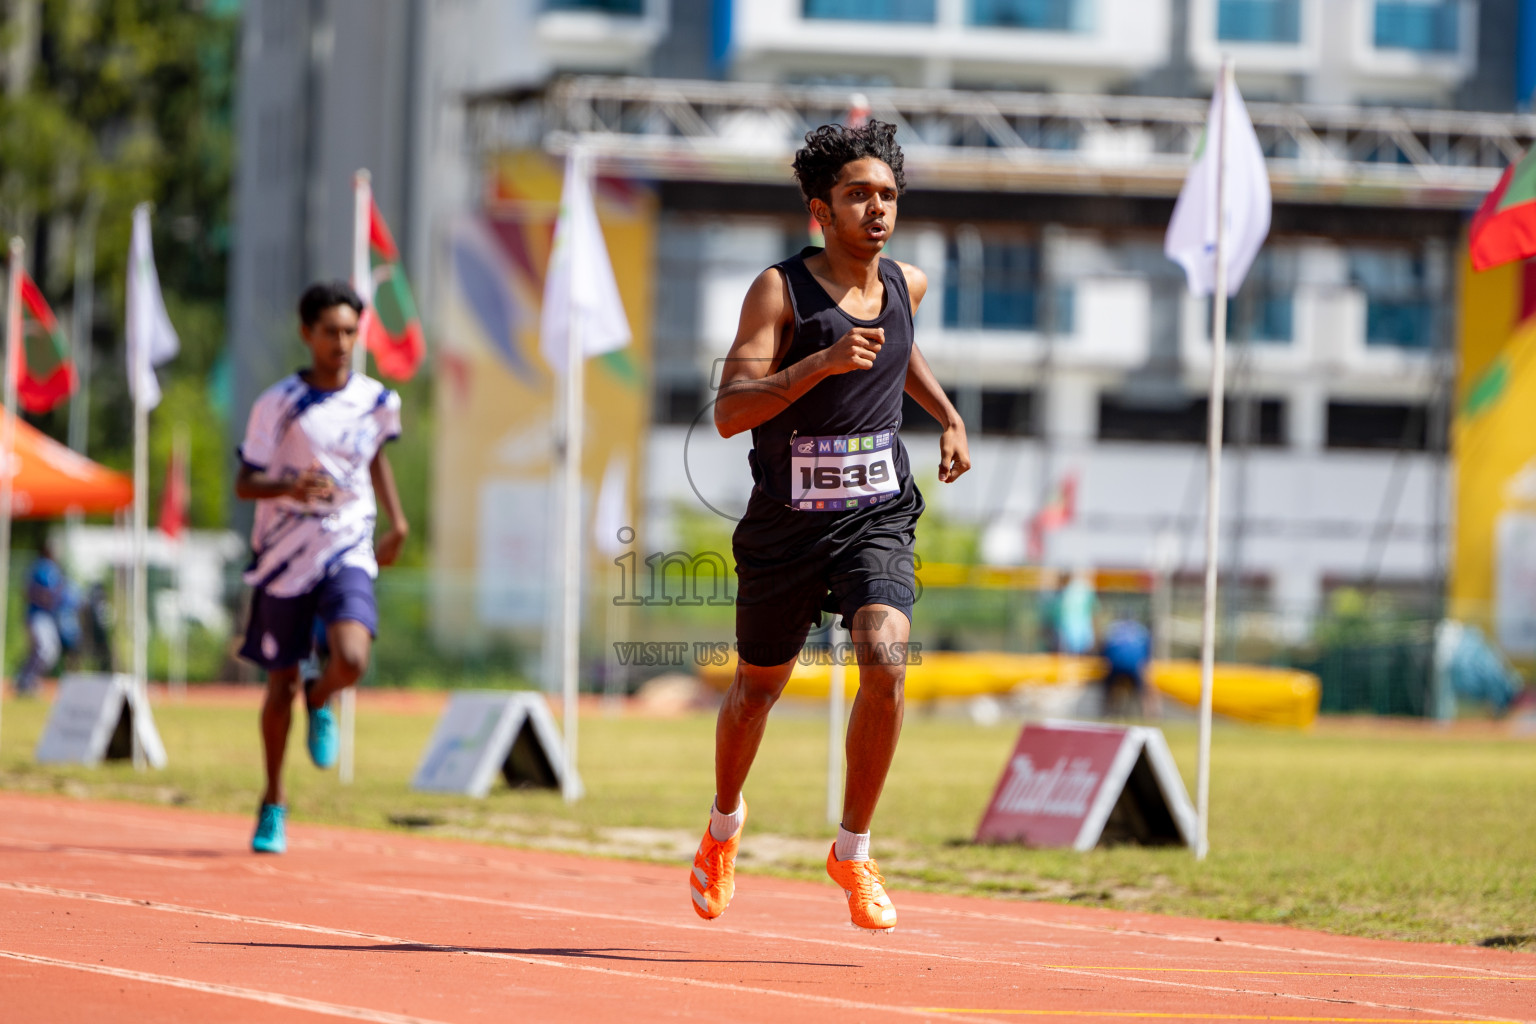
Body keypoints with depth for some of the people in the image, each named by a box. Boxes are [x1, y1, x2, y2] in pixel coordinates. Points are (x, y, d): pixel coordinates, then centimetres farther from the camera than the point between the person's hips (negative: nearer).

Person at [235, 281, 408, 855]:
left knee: (351, 660, -24)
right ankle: (273, 803, 25)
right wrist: (288, 488, -25)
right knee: (281, 684, 6)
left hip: (347, 553, 1)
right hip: (284, 556, -1)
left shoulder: (377, 401, 1)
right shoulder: (278, 403, -7)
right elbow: (244, 484, -6)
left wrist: (397, 520, 19)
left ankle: (321, 702, 14)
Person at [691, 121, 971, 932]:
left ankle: (852, 851, -6)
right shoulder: (780, 290, -13)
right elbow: (729, 413, -22)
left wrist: (949, 418, 19)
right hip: (786, 524, -2)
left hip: (877, 519, 2)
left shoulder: (907, 285, 3)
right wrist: (822, 362, -32)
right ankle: (725, 820, 46)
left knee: (885, 662, -22)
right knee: (758, 688, 15)